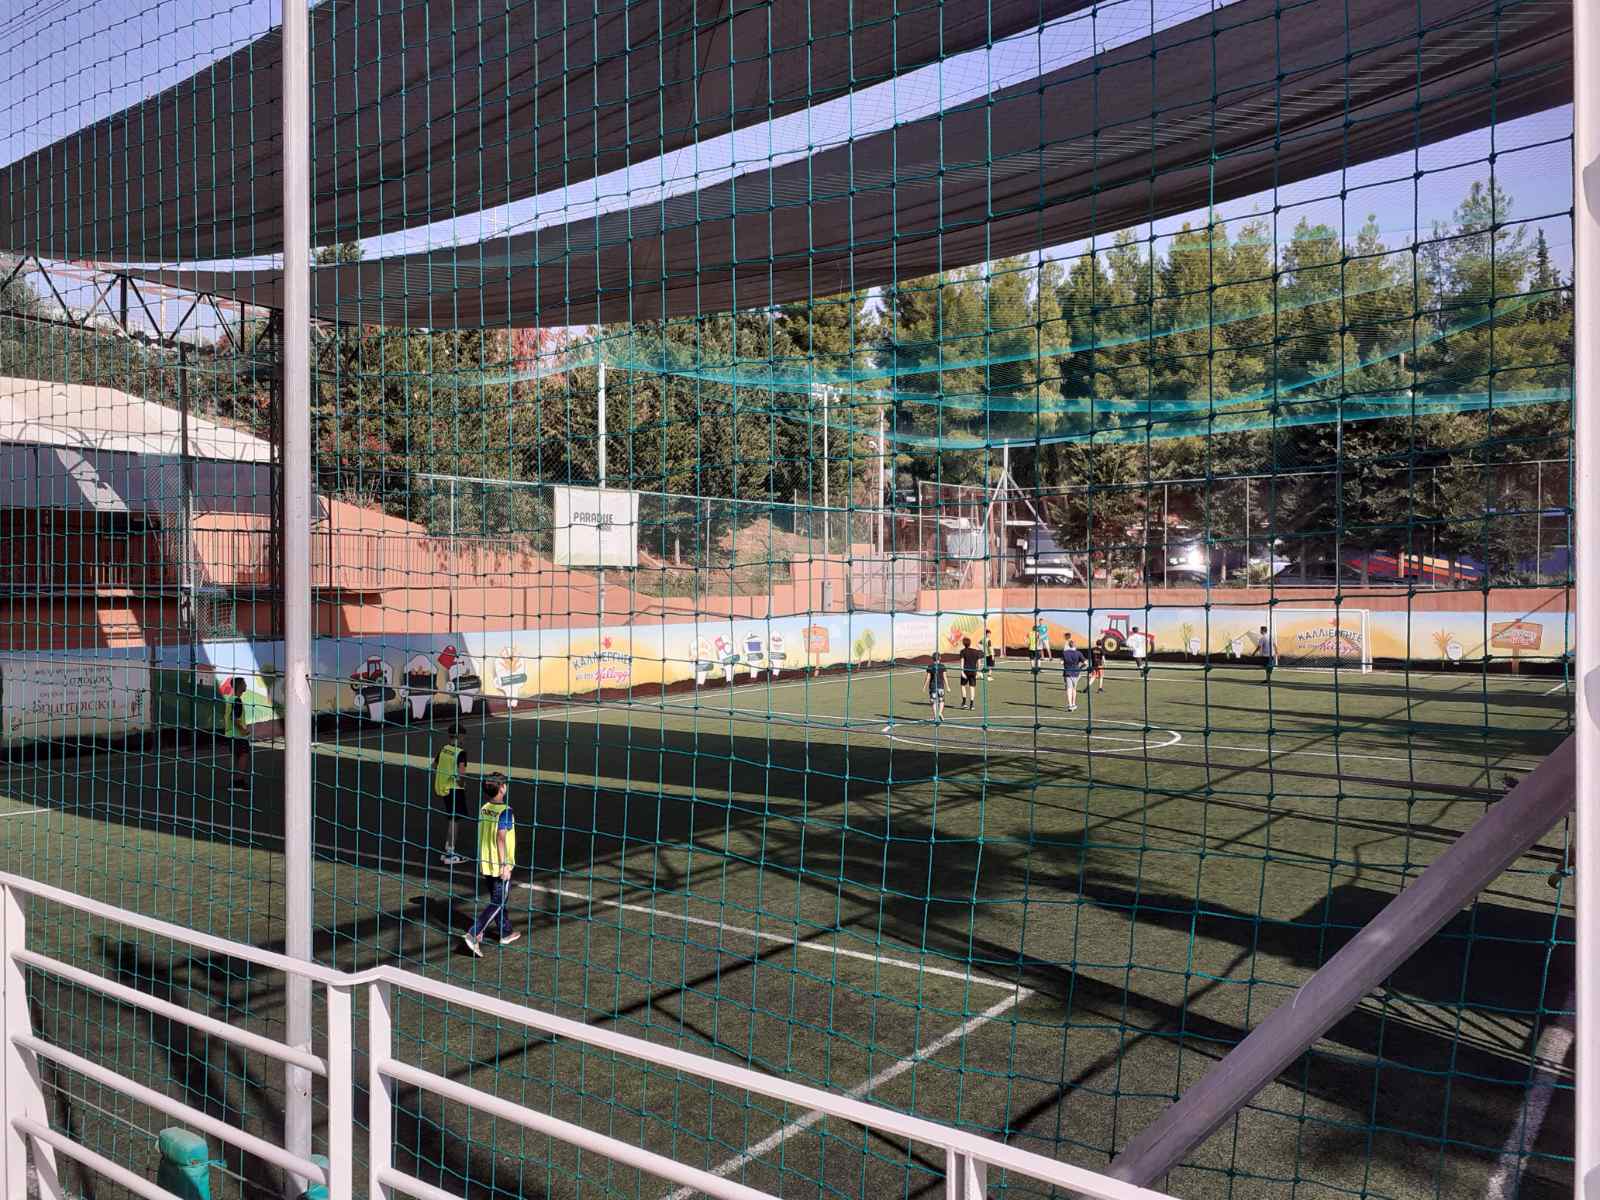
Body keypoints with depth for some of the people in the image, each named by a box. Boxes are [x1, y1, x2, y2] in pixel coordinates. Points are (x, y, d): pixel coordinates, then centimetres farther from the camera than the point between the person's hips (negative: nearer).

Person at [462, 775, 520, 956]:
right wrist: (504, 865, -20)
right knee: (498, 903, 0)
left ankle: (506, 933, 30)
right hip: (500, 866, -8)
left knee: (498, 900, 19)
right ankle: (473, 934, -10)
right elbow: (500, 839, -23)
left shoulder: (483, 809, 4)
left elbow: (482, 837, 10)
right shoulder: (505, 811, -18)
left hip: (486, 864, 8)